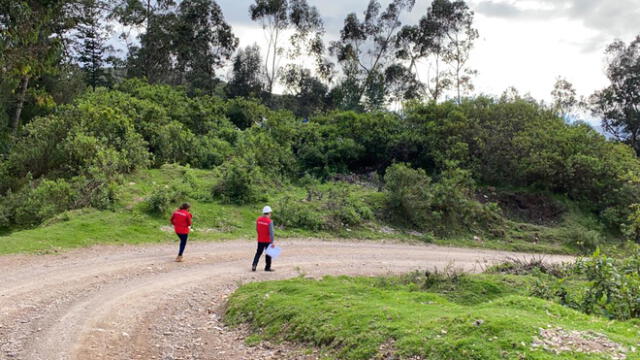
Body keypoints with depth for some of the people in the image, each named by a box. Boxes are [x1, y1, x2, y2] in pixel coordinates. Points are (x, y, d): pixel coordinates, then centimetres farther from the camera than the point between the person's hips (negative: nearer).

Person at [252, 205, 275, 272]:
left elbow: (257, 229, 10)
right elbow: (271, 232, -21)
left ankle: (254, 265, -1)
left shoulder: (258, 219, -2)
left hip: (260, 240, 4)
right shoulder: (270, 221, -18)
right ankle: (267, 267, 19)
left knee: (258, 253, 14)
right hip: (268, 240, -4)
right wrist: (272, 242, -19)